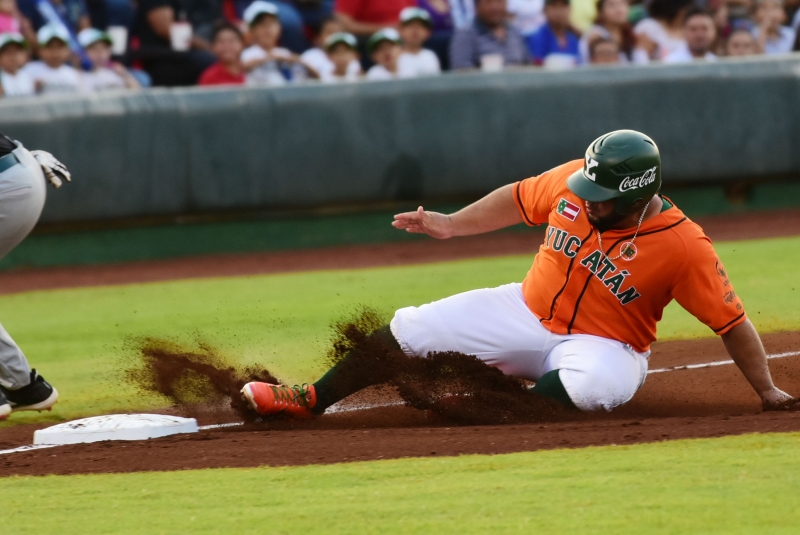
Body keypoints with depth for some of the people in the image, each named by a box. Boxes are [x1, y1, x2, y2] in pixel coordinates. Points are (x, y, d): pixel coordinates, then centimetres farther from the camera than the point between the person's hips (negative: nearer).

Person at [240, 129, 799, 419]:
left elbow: (732, 321, -20)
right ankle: (309, 401, 12)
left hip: (604, 345, -5)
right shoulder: (571, 183, -13)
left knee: (595, 382, -43)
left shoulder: (684, 246, -25)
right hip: (528, 313, 5)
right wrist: (451, 225, 6)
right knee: (411, 330, -2)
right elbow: (518, 199, 6)